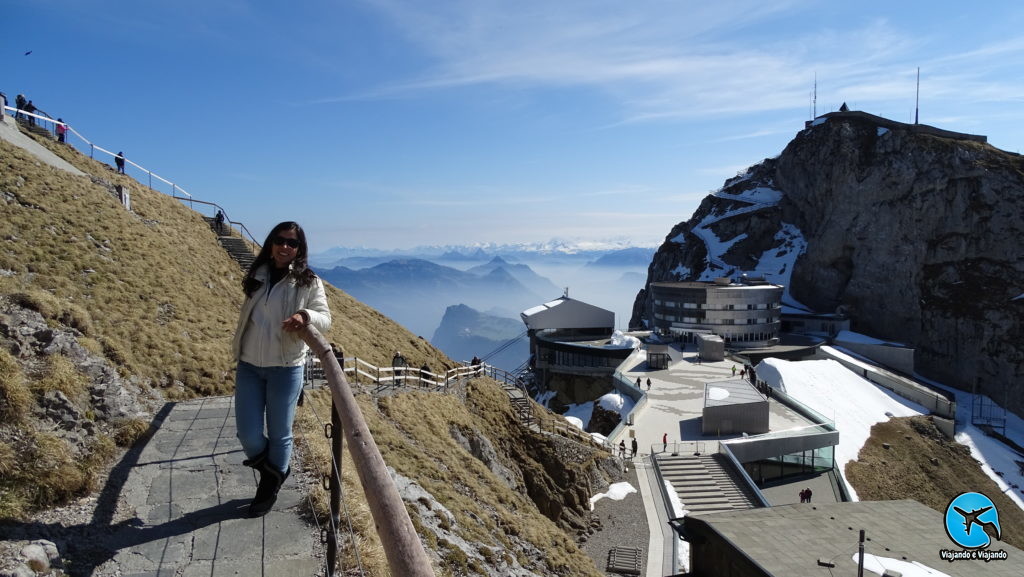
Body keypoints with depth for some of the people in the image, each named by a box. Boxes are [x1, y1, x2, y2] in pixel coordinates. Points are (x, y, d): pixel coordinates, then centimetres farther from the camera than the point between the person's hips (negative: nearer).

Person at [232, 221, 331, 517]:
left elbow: (325, 318, -11)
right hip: (249, 366, 4)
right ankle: (273, 468, 34)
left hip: (286, 368, -4)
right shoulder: (257, 275, 7)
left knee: (279, 433, 8)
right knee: (247, 432, 3)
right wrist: (238, 350, 20)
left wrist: (305, 316, -33)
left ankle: (269, 489, 31)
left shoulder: (308, 282, -6)